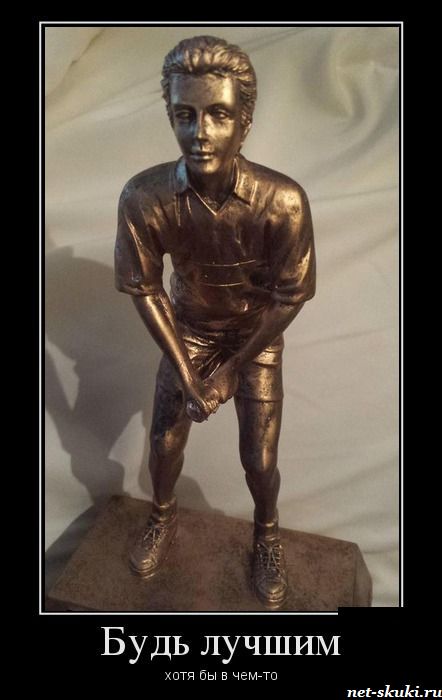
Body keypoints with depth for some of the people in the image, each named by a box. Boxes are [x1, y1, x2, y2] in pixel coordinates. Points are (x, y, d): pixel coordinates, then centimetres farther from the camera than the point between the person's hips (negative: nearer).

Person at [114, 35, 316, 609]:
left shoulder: (282, 201, -31)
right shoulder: (143, 198, -27)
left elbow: (289, 297, -18)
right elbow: (145, 289, -13)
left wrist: (232, 371, -13)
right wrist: (184, 372, -14)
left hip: (257, 333, -1)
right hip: (188, 327, 2)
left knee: (259, 459, 2)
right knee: (165, 440, 8)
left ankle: (268, 536, 37)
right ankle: (164, 517, 42)